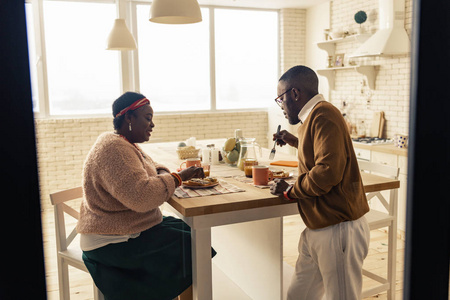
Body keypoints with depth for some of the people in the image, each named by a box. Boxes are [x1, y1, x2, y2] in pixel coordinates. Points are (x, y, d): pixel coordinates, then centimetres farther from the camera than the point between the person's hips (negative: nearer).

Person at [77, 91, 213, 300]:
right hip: (112, 243, -11)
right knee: (196, 250, -11)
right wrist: (178, 178, -22)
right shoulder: (113, 149, -24)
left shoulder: (126, 144, 11)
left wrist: (164, 174, -1)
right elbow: (142, 196, -34)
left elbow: (150, 167, 22)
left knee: (191, 231, 8)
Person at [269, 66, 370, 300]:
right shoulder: (314, 117, 16)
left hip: (338, 228, -9)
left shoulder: (323, 116, -15)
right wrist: (295, 142, 26)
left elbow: (328, 171, -26)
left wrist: (289, 191, -11)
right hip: (318, 229, 10)